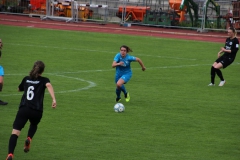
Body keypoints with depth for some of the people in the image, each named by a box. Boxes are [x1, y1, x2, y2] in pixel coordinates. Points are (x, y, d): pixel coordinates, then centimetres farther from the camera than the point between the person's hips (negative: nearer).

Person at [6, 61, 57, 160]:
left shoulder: (26, 79, 18)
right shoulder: (43, 80, 9)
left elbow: (19, 89, 36)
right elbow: (48, 85, -15)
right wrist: (54, 99, -25)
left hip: (23, 108, 0)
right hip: (36, 111, 0)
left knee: (15, 132, -10)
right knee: (34, 125, 34)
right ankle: (29, 139, 6)